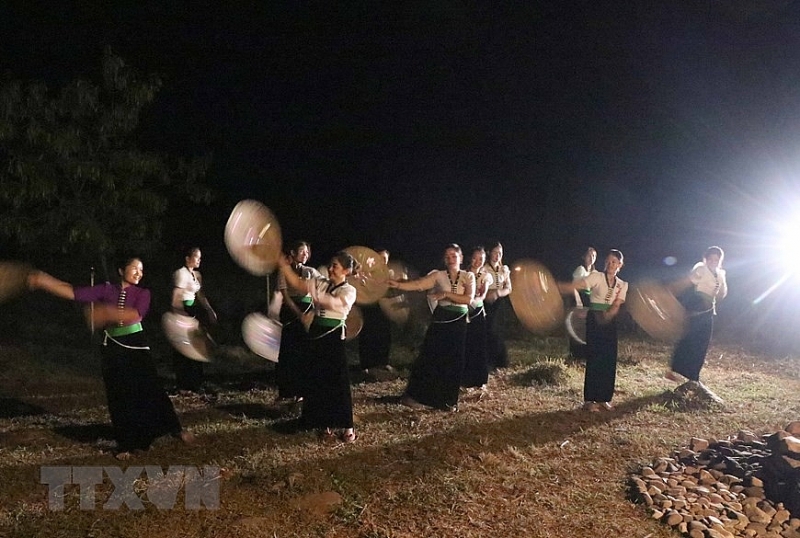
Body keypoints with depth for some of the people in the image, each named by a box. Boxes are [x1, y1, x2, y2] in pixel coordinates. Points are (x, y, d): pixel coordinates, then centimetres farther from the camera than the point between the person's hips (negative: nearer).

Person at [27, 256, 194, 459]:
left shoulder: (142, 293, -2)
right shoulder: (107, 290, 3)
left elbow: (136, 314, -21)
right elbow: (74, 293, -4)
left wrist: (110, 312, -35)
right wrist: (43, 281, -14)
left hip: (136, 347, -2)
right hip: (113, 349, 2)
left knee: (151, 390, -2)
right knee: (118, 397, 5)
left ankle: (176, 429, 13)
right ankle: (125, 444, 16)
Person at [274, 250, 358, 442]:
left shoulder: (349, 290, -6)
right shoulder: (320, 282, 8)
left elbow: (335, 303, -26)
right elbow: (296, 283, 1)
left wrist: (315, 294, -39)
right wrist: (283, 263, -9)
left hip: (334, 337, -5)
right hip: (315, 335, 5)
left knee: (338, 381, -2)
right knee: (316, 380, 9)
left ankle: (347, 426, 8)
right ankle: (323, 423, 21)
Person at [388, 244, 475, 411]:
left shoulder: (468, 276, 2)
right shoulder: (438, 275, -1)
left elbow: (469, 299, -13)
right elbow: (418, 284, -15)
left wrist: (446, 294, -21)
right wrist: (398, 284, -30)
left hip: (458, 322, 1)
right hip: (440, 320, -1)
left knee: (453, 360, 5)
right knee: (428, 356, -1)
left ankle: (448, 399, 18)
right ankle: (414, 395, 9)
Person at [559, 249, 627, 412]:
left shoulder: (622, 285, 8)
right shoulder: (596, 277, -6)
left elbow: (616, 305, -5)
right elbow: (576, 285, -21)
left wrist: (607, 315, -26)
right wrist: (557, 286, -38)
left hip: (610, 321, 5)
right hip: (594, 319, -5)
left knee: (609, 359, 5)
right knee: (594, 357, -6)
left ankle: (604, 398, 16)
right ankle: (589, 400, 1)